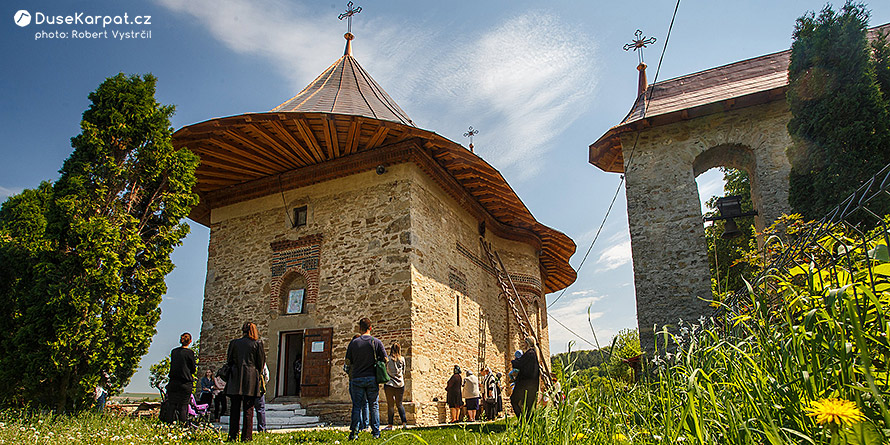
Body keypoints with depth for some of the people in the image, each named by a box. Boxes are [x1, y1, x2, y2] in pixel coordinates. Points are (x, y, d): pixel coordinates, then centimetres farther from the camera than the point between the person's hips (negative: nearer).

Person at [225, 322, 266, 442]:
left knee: (234, 408, 7)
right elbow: (261, 362, 4)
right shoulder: (257, 344, 0)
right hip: (251, 379, -2)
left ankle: (233, 435, 6)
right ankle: (247, 436, 0)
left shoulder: (234, 343, 6)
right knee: (248, 408, 1)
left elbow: (229, 360, 10)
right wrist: (258, 374, 20)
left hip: (235, 379, 2)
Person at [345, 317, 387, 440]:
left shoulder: (354, 342, 0)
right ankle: (376, 432, 8)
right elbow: (385, 359, -2)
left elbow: (348, 362, 3)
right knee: (374, 405, 8)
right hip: (372, 378, 0)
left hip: (357, 378, 0)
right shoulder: (376, 342, -2)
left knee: (356, 406, 6)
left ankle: (354, 432, 0)